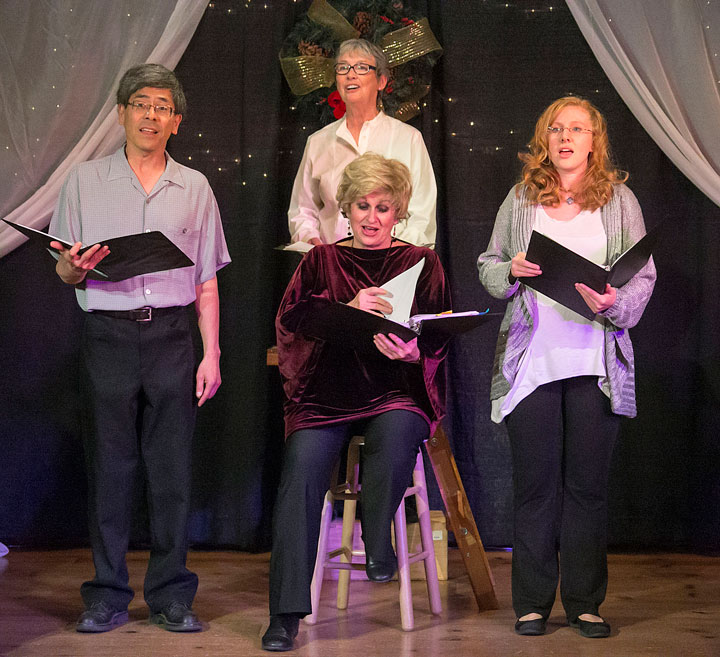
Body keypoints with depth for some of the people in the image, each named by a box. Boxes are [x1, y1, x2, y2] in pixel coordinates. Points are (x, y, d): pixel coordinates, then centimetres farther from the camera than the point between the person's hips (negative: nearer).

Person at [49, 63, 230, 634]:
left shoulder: (194, 187, 12)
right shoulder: (85, 181, 9)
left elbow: (206, 281, 11)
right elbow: (63, 270, 9)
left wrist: (211, 353, 4)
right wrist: (77, 267, -15)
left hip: (171, 335, 1)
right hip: (107, 335, 0)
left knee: (173, 469, 0)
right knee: (109, 467, 1)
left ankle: (171, 596, 9)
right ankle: (108, 597, 10)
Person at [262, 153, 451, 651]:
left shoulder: (422, 263, 16)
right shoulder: (322, 259, 18)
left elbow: (439, 341, 6)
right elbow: (289, 319, 1)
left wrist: (413, 353, -18)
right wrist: (349, 308, -15)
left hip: (396, 389, 0)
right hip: (326, 391, 1)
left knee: (397, 430, -35)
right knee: (302, 466, -25)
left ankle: (378, 546, -8)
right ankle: (287, 613, -21)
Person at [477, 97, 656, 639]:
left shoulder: (619, 199, 7)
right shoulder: (520, 200, 10)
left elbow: (644, 274, 4)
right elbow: (488, 266, 15)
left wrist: (616, 303, -15)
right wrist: (511, 270, -7)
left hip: (596, 363, 0)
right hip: (532, 360, 1)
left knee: (589, 483, 3)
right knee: (536, 483, 3)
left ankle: (585, 602, 14)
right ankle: (533, 603, 13)